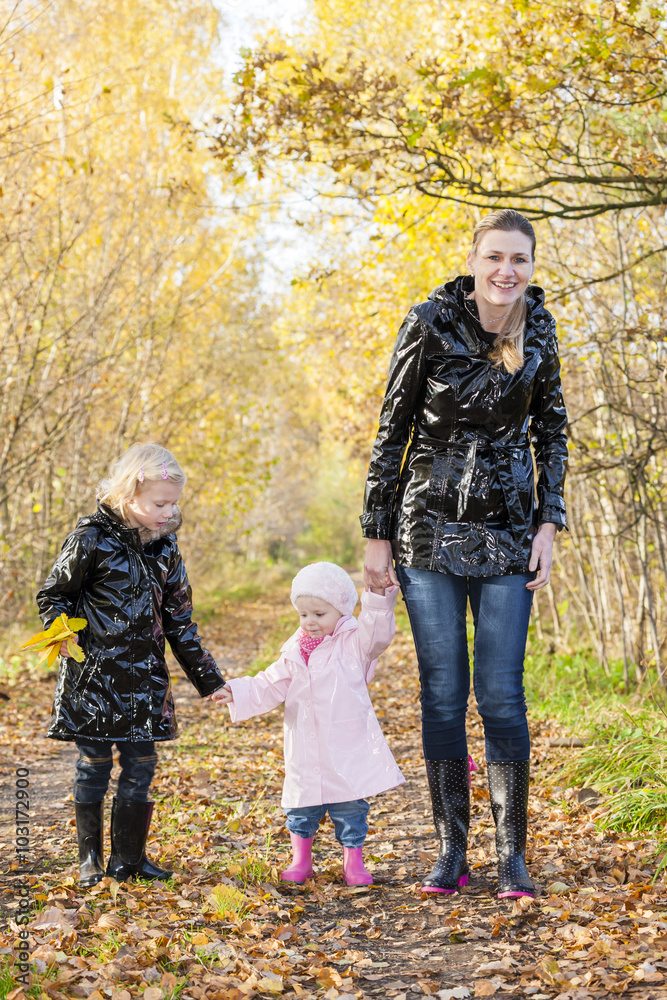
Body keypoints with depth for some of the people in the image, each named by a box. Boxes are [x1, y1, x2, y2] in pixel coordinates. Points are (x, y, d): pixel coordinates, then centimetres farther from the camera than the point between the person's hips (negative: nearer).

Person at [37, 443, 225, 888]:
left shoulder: (165, 545, 6)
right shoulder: (92, 538, -10)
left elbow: (179, 619, 12)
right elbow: (53, 595, -1)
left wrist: (210, 679, 11)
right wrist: (63, 636, -20)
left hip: (145, 676, 5)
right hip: (94, 675, -5)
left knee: (142, 763, 6)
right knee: (95, 764, 3)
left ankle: (130, 857, 19)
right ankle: (91, 858, 19)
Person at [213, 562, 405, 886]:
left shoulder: (353, 643, -2)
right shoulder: (295, 653, 10)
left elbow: (376, 631, -20)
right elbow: (270, 686, 12)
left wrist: (378, 598, -35)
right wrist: (238, 693, -1)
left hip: (347, 748, -4)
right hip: (305, 748, 4)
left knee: (350, 806, 3)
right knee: (301, 804, 9)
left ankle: (353, 860, 17)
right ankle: (301, 859, 25)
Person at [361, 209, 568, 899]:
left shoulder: (539, 331, 0)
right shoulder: (430, 323, -9)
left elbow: (551, 431, 10)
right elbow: (392, 431, -4)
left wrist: (548, 526, 0)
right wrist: (375, 535, -4)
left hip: (507, 532, 2)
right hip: (430, 528, -1)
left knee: (501, 694, -1)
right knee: (442, 693, 2)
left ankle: (512, 855, 9)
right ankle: (451, 852, 12)